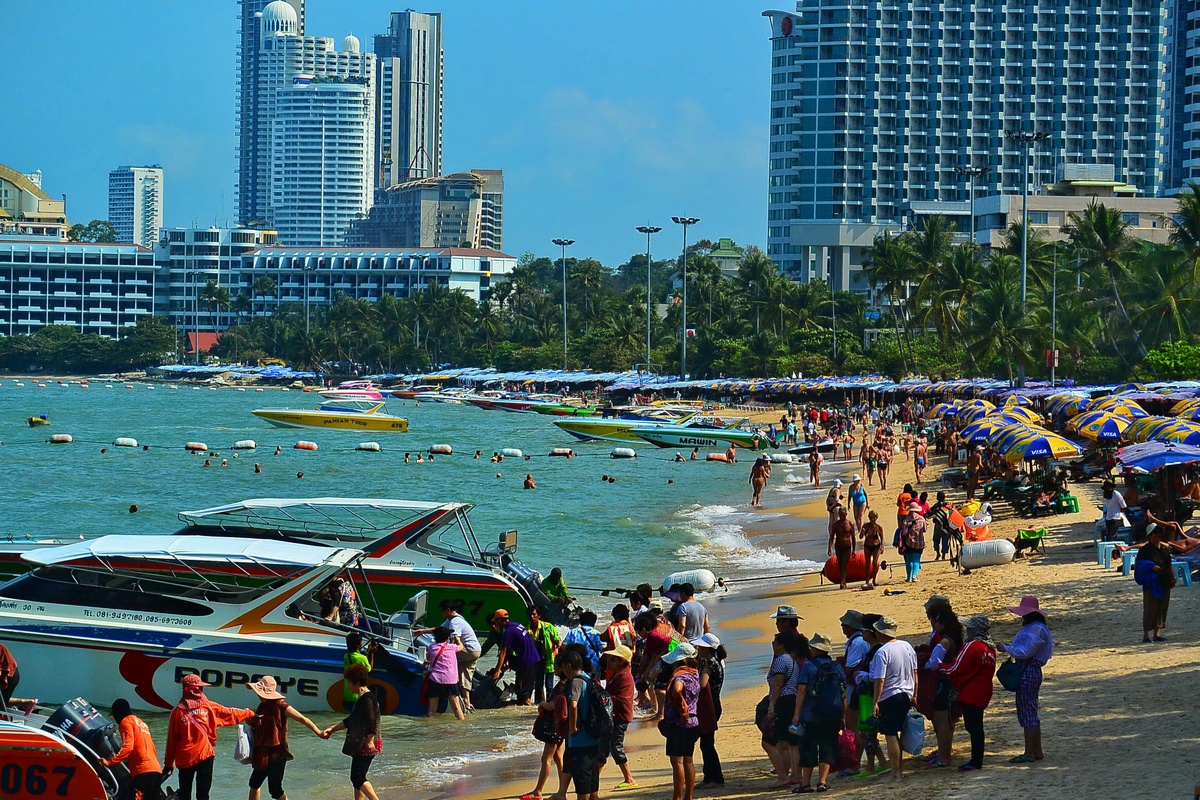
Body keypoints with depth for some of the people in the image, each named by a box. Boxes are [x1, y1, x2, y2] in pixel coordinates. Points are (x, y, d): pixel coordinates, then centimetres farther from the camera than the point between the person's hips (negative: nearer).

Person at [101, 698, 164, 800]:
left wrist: (110, 762, -15)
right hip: (156, 770, 9)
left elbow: (127, 747, -12)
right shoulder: (140, 722, 28)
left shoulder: (126, 722, 2)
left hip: (144, 772, -9)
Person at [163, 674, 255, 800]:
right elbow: (230, 714, 10)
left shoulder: (177, 711, -2)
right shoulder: (209, 707, -2)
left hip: (184, 759, 0)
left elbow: (171, 740, 1)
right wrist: (249, 713, 27)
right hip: (205, 756, 0)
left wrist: (168, 763, 9)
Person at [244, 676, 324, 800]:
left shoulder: (280, 705, -16)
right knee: (254, 784, 21)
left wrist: (318, 732, -28)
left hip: (276, 754, -9)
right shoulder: (263, 706, 9)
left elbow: (302, 719, -18)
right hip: (263, 754, 9)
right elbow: (256, 725, 22)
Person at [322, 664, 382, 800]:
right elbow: (350, 721, 25)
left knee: (357, 778, -12)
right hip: (359, 745, 11)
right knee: (357, 778, 13)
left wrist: (370, 741, -29)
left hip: (367, 745, -11)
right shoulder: (362, 698, 18)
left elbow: (372, 721, -25)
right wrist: (332, 729, 26)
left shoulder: (368, 698, -15)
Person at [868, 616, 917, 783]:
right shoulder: (907, 646, 5)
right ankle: (900, 769, 23)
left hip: (889, 698, -7)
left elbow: (880, 681, -20)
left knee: (890, 736, -1)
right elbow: (914, 672, 12)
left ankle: (895, 773, 0)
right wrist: (914, 694, 20)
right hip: (906, 695, 7)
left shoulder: (881, 653, -18)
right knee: (898, 734, 18)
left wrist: (875, 702, -14)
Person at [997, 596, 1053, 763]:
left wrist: (1006, 649, -14)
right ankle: (1037, 751, 21)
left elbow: (1025, 652, -23)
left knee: (1027, 713, -6)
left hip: (1029, 672, -11)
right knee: (1031, 713, 15)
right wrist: (1010, 648, 6)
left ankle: (1029, 754, -2)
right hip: (1026, 671, 11)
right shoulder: (1032, 628, 15)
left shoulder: (1036, 630, -18)